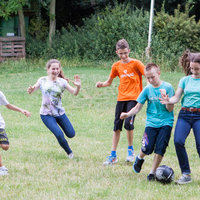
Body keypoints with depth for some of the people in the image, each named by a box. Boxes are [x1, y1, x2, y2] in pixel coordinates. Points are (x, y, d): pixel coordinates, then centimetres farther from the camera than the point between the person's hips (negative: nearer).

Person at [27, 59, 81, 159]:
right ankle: (69, 153, 7)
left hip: (60, 113, 3)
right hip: (46, 114, -3)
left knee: (71, 134, 3)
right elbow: (31, 91, -4)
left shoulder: (62, 82, -1)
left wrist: (78, 87, -28)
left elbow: (74, 93, -6)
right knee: (59, 135, -17)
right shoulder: (42, 80, -2)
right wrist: (30, 90, -28)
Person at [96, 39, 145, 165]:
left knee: (128, 123, -19)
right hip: (121, 98, 4)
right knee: (117, 126, 3)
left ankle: (131, 150, 4)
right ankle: (113, 156, 9)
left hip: (134, 98, -4)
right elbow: (109, 82, 15)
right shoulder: (116, 66, 7)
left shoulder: (136, 63, -5)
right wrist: (102, 84, -6)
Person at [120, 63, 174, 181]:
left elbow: (170, 109, -6)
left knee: (160, 148, -11)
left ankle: (153, 172, 5)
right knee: (148, 148, -11)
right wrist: (128, 114, -12)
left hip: (166, 122, -1)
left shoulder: (168, 87, -4)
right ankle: (140, 158, 23)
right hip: (151, 122, 1)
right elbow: (138, 107, 6)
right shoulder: (147, 89, 3)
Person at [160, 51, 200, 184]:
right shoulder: (185, 80, 12)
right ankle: (186, 174, -6)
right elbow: (177, 98, 9)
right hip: (184, 114, 3)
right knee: (178, 141, -16)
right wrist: (169, 101, -12)